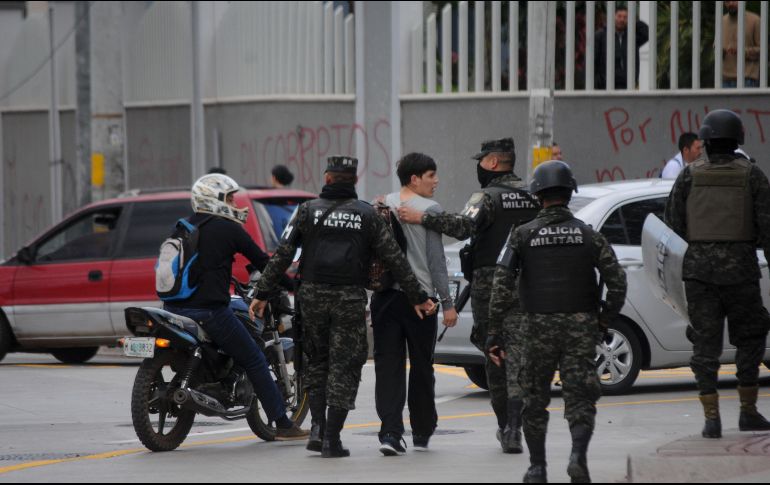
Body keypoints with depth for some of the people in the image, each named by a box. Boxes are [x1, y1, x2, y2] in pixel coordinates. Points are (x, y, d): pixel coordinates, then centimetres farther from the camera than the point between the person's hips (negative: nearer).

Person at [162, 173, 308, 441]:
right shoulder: (228, 228, -4)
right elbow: (262, 261, 1)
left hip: (175, 307, 6)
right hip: (210, 310, -6)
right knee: (255, 362, 3)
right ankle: (282, 424, 2)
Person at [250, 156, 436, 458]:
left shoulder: (308, 211, 2)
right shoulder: (367, 215, 1)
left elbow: (282, 255, -2)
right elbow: (394, 259, 0)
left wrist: (262, 294, 3)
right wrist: (417, 297, 5)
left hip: (313, 297, 1)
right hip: (350, 299, -1)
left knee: (317, 362, 17)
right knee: (344, 367, 3)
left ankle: (318, 427, 3)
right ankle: (332, 439, -2)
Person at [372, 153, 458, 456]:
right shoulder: (430, 210, -7)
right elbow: (436, 261, -8)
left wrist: (370, 296, 16)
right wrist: (447, 303, -3)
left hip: (384, 297, 3)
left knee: (388, 366, 1)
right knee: (421, 366, 9)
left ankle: (390, 432, -12)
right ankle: (421, 434, 19)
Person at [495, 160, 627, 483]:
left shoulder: (523, 235, -2)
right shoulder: (589, 235, 1)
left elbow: (502, 284, -9)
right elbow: (617, 280, -4)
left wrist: (494, 334, -8)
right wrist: (605, 321, 8)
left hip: (539, 327, 0)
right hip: (580, 327, 0)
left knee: (535, 399, 16)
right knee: (580, 398, 0)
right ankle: (578, 455, -25)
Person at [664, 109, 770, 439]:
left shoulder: (690, 175, 0)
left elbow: (674, 220, 2)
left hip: (698, 266, 1)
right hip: (741, 268, -1)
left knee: (705, 344, 4)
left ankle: (711, 418, -2)